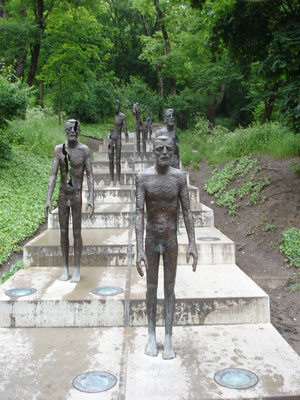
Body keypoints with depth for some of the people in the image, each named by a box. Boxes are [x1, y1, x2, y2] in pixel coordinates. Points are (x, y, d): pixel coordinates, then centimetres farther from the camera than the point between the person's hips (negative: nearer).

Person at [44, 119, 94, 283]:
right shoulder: (58, 149, 1)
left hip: (77, 196, -2)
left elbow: (90, 175, -6)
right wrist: (48, 199, -6)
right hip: (62, 196, 3)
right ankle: (65, 269, 20)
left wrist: (91, 198, -16)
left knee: (76, 232, 1)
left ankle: (77, 269, 12)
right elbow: (53, 175, 0)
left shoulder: (84, 150, -5)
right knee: (63, 232, 8)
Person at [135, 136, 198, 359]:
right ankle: (152, 336, 28)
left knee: (169, 289, 7)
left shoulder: (179, 176, -7)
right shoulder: (144, 177, -10)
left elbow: (187, 211, -3)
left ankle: (168, 340, 19)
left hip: (171, 240, 0)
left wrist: (192, 243, -9)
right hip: (151, 240, 0)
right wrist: (139, 249, -21)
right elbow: (139, 214, -14)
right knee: (152, 288, 12)